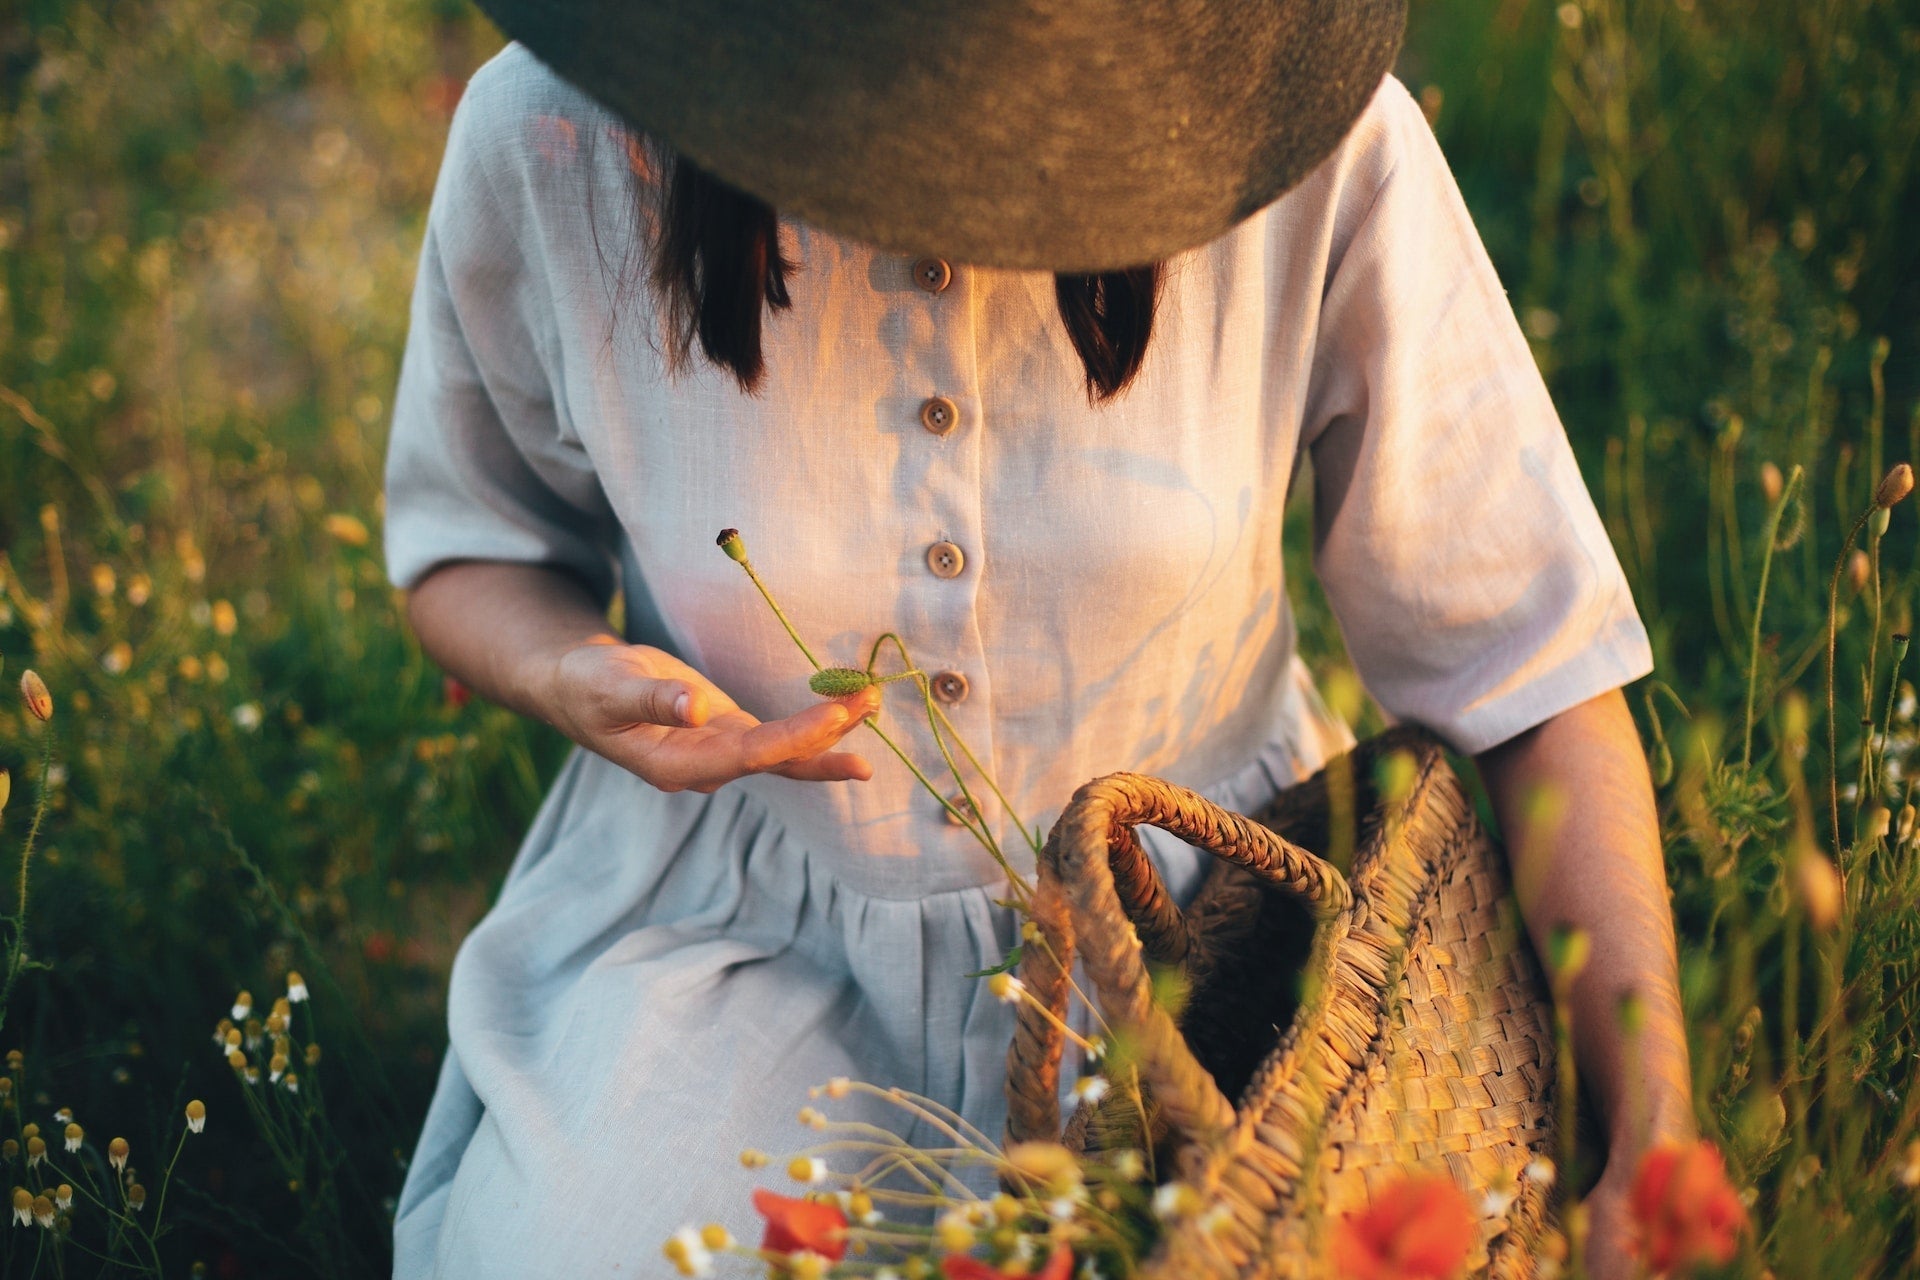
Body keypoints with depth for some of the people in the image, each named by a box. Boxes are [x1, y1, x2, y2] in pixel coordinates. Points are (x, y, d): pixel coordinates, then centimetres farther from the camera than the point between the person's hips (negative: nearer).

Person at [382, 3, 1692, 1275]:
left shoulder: (1313, 141, -19)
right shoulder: (554, 145, -16)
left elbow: (1541, 661, -11)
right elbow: (468, 544, 4)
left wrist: (1657, 1135, -15)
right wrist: (571, 678, -19)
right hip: (744, 922, 1)